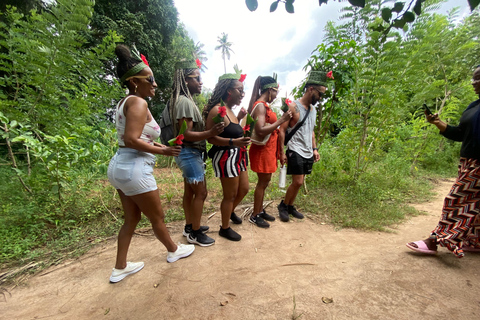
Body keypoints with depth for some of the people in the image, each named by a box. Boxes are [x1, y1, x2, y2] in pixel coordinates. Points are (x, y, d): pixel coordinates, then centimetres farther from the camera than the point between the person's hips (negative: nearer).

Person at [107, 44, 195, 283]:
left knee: (132, 219, 21)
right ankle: (173, 251, 36)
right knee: (157, 217, 12)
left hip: (120, 166, 9)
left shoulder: (125, 102, 14)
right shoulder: (138, 102, -15)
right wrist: (163, 151, -16)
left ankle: (120, 268, 36)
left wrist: (155, 144, 13)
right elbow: (131, 140, -24)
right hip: (135, 169, -9)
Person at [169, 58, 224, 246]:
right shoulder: (183, 101, -16)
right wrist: (210, 133, -34)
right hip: (190, 153, -10)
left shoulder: (186, 100, 14)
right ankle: (194, 233, 15)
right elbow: (186, 134, -24)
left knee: (190, 191, 17)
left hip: (191, 154, 10)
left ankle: (190, 226, 33)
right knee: (200, 192, -1)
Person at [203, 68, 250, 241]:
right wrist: (232, 142, -35)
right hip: (226, 157, -10)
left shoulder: (230, 110, 13)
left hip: (238, 156, 10)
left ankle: (230, 212, 48)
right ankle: (225, 228, 28)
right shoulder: (217, 110, -18)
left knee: (244, 189, 20)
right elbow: (211, 137, -24)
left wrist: (239, 118, 13)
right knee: (230, 195, 4)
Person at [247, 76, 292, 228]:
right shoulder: (260, 106, -15)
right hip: (262, 150, -10)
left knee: (264, 182, 15)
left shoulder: (264, 105, 15)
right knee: (263, 182, 0)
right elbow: (260, 131, -26)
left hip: (268, 150, 10)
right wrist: (281, 120, -22)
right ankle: (255, 215, 16)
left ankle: (260, 211, 30)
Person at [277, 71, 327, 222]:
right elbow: (282, 130, -13)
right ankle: (283, 206, 14)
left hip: (308, 153, 8)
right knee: (297, 182, -8)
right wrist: (281, 152, -16)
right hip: (295, 151, -7)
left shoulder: (313, 109, 14)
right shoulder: (293, 107, -10)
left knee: (300, 182, 11)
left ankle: (290, 206, 26)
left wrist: (314, 149, 14)